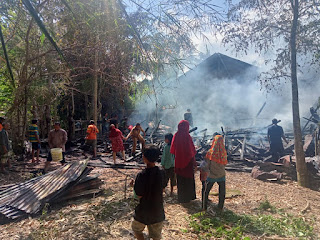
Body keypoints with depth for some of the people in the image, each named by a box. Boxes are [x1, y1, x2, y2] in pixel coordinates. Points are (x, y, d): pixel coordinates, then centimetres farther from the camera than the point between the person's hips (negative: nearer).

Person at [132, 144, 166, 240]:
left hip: (144, 210, -3)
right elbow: (162, 189, 2)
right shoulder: (161, 173, -11)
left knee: (137, 229, 25)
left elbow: (139, 195, -16)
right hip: (158, 210, 4)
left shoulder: (142, 175, -25)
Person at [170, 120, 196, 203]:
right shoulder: (187, 136, -20)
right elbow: (192, 151, -16)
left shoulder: (176, 136, -5)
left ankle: (181, 198, 31)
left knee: (180, 180, 18)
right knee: (188, 180, 13)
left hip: (179, 162, 5)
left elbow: (173, 151, 3)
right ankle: (188, 197, 24)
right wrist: (194, 162, -6)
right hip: (188, 162, -5)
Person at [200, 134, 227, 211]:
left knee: (205, 191, 16)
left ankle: (204, 207, 21)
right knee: (222, 192, 20)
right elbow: (225, 164, 3)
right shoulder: (224, 152, -12)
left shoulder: (210, 152, -20)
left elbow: (205, 165, -16)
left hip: (212, 176, -2)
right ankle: (220, 207, 29)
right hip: (221, 176, 2)